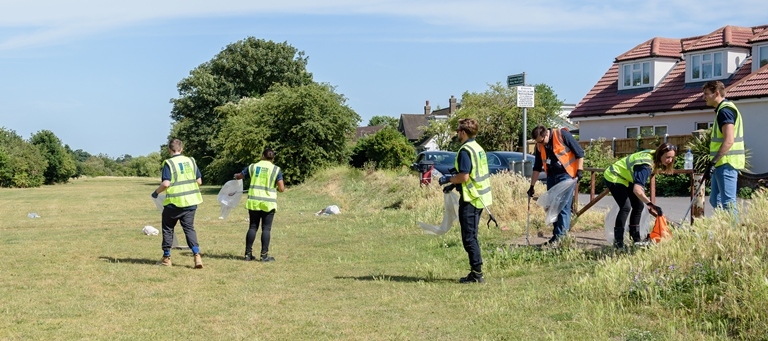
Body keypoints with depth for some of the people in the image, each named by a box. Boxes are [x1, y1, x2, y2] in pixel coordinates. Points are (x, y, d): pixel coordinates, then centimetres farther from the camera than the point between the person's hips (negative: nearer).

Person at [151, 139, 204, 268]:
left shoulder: (169, 163, -10)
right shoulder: (191, 161, 4)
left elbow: (166, 184, -18)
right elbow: (199, 181, 7)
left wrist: (156, 192, -2)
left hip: (174, 202, -4)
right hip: (191, 201, 4)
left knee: (168, 228, 13)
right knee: (189, 228, 9)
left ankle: (166, 258, 20)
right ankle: (197, 255, -9)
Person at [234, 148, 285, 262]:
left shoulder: (253, 166, 4)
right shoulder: (276, 169, -3)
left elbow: (238, 176, 17)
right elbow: (281, 189, -8)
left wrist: (236, 175, 41)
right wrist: (280, 188, 16)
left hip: (254, 202, 3)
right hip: (268, 203, -3)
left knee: (252, 227, 10)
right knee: (266, 229, 3)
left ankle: (248, 253, 12)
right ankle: (264, 255, 3)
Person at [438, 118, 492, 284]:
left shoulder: (465, 150, -16)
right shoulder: (478, 148, 13)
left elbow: (464, 177, -23)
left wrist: (448, 179, -7)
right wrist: (454, 182, 18)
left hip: (470, 199, -10)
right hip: (480, 198, 10)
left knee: (469, 238, -4)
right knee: (472, 237, 15)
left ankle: (477, 274, -3)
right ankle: (476, 272, 19)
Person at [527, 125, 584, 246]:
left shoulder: (562, 135, -13)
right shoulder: (539, 145, 5)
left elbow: (579, 152, -8)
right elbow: (537, 167, 14)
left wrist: (579, 170, -12)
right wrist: (532, 186, 13)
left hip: (566, 175, -7)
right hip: (551, 176, 7)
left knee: (564, 206, -10)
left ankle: (559, 236, -9)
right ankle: (556, 234, 16)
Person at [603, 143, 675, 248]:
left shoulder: (653, 155, -8)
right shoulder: (646, 166, -35)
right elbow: (637, 189, -48)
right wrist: (650, 204, -59)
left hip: (626, 177, 10)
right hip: (614, 177, -10)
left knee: (638, 206, 8)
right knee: (626, 207, -21)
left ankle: (635, 237, 19)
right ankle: (618, 241, -15)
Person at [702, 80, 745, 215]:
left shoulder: (725, 111, -13)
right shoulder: (723, 109, 18)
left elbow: (729, 140, -22)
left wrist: (713, 162, -24)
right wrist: (713, 163, 23)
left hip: (726, 164, -11)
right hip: (722, 164, 11)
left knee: (728, 203, -7)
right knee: (715, 200, 14)